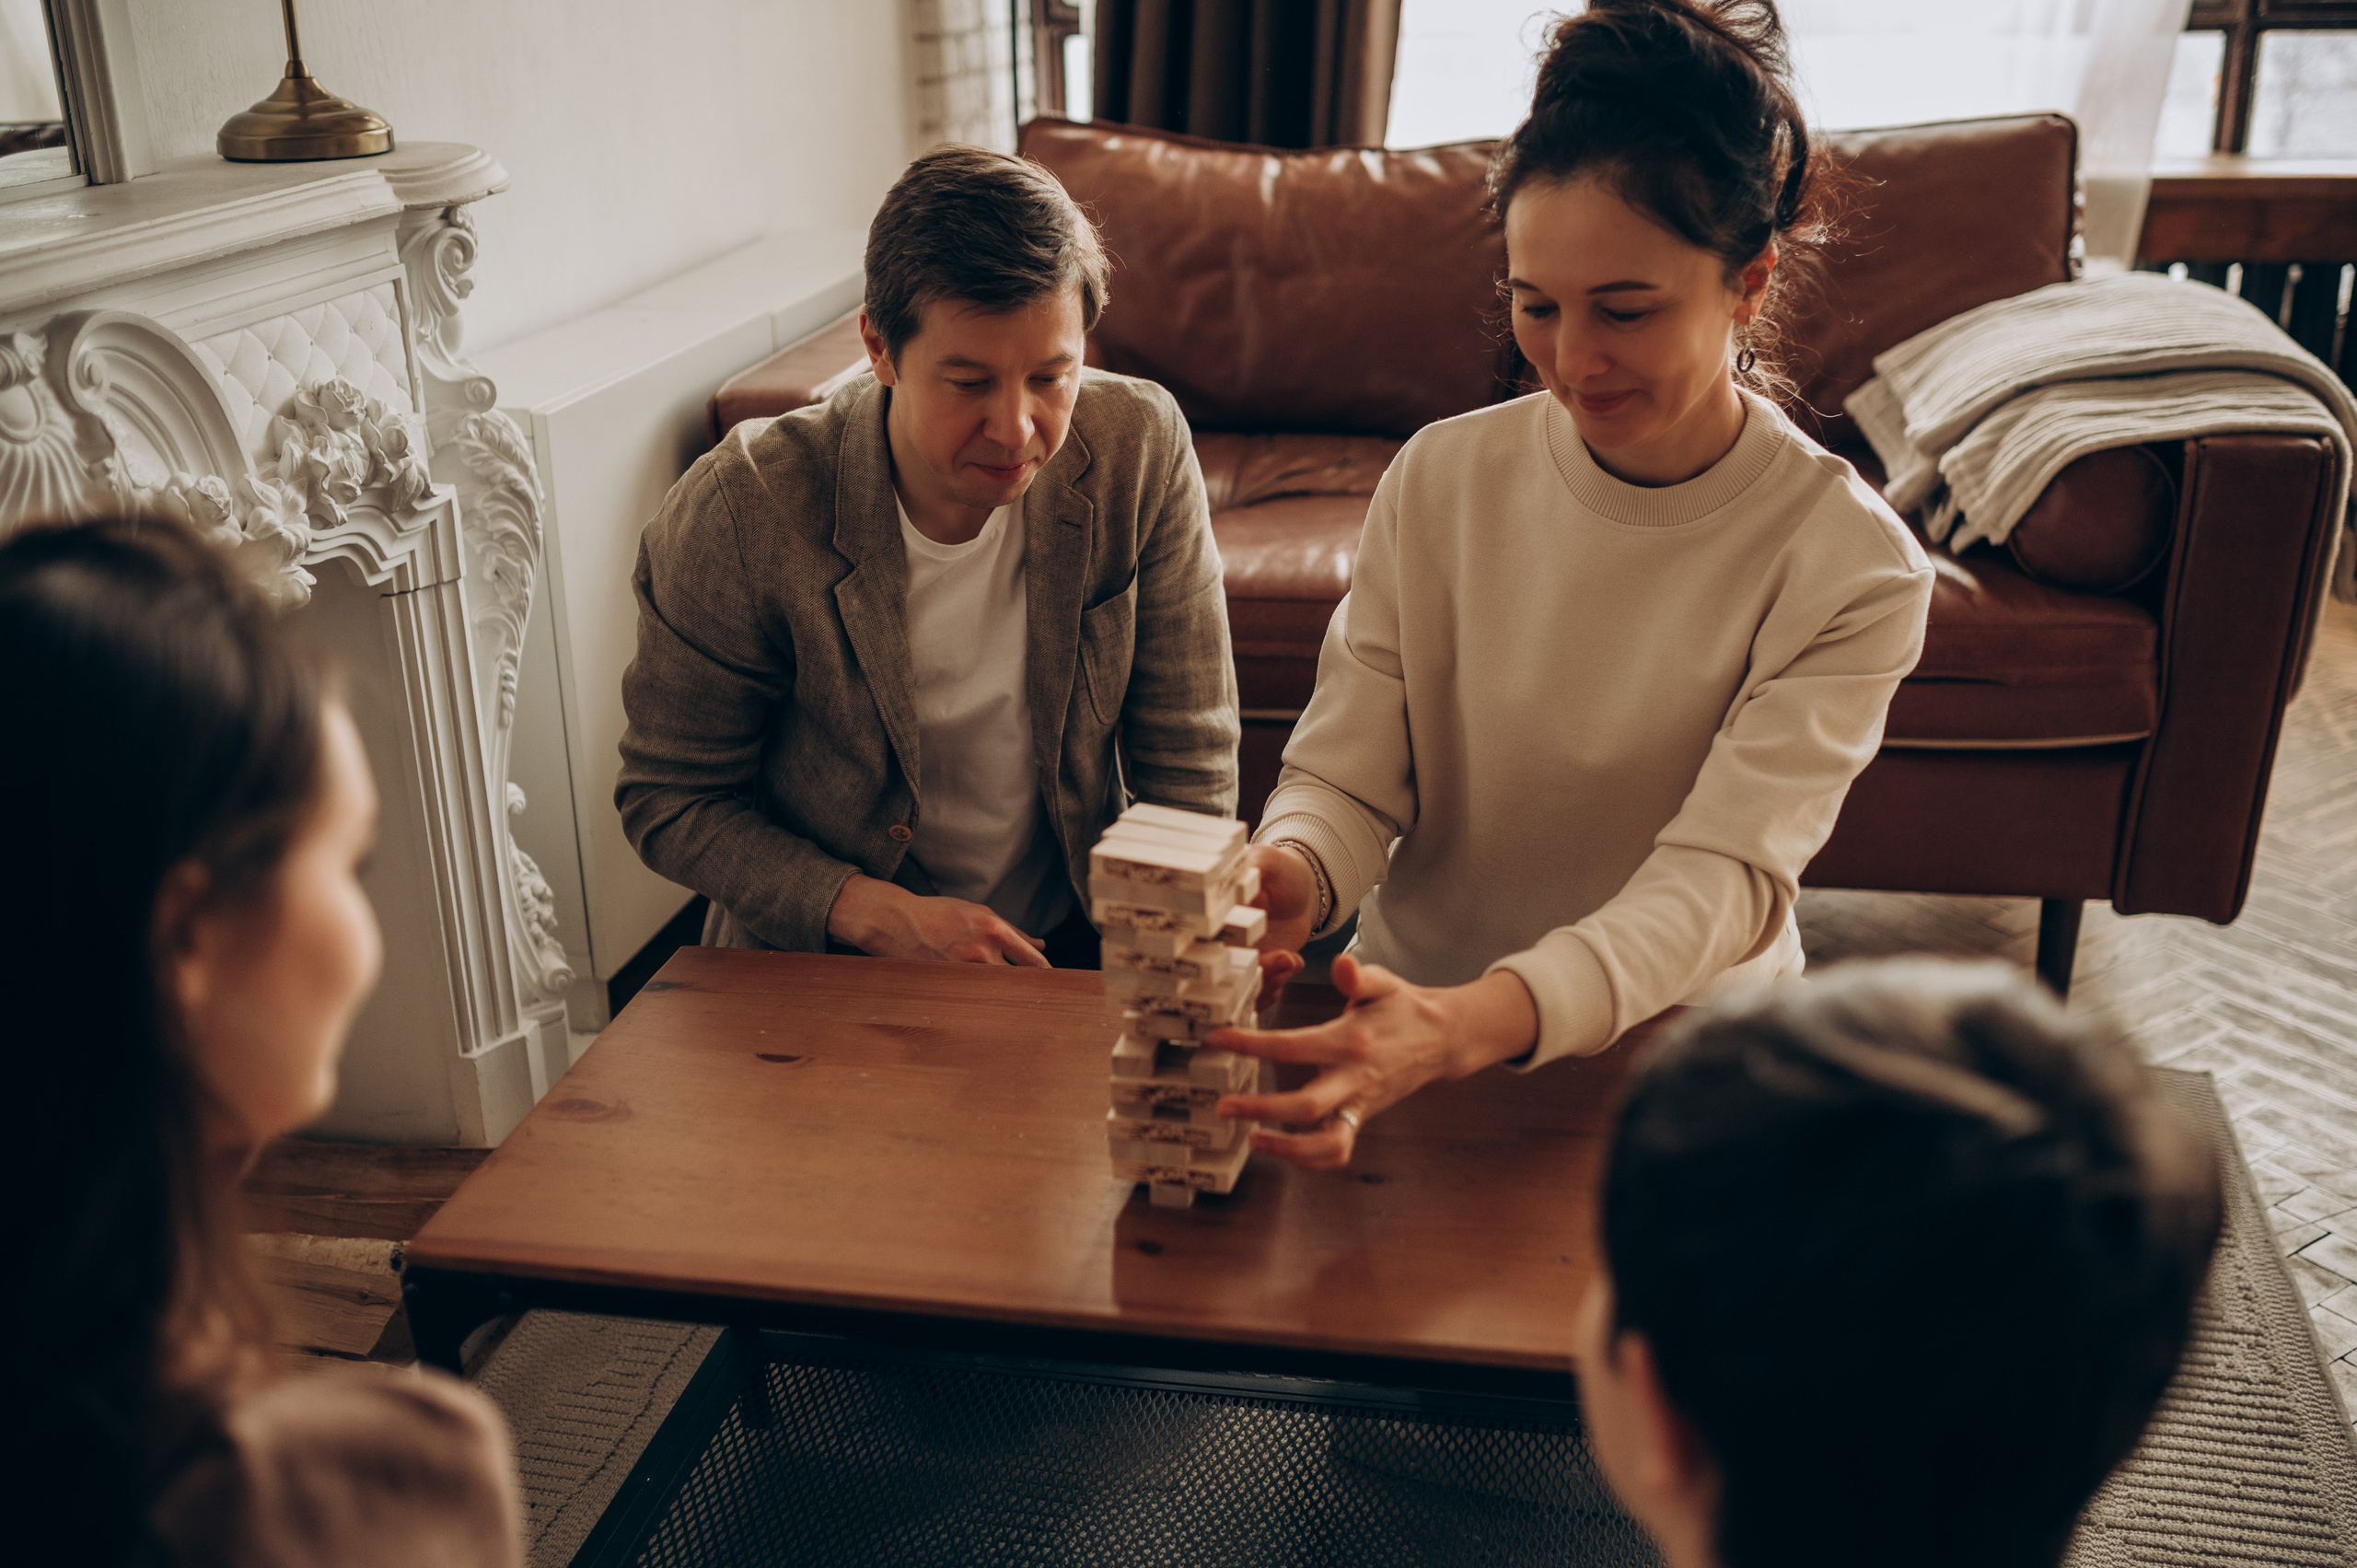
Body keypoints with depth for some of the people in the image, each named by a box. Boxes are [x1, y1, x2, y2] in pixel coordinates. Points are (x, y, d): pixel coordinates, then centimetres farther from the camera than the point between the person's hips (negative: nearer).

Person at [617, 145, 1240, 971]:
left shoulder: (1141, 448, -12)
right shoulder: (739, 514, -18)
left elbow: (1189, 766, -5)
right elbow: (670, 799, -7)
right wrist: (886, 916, -20)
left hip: (1075, 950, 0)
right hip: (820, 975, 0)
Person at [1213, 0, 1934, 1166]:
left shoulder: (1852, 567, -12)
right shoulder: (1441, 480, -3)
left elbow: (1723, 878, -23)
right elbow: (1345, 774, -5)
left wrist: (1470, 1023, -41)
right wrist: (1292, 874, -31)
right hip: (1412, 1003, 2)